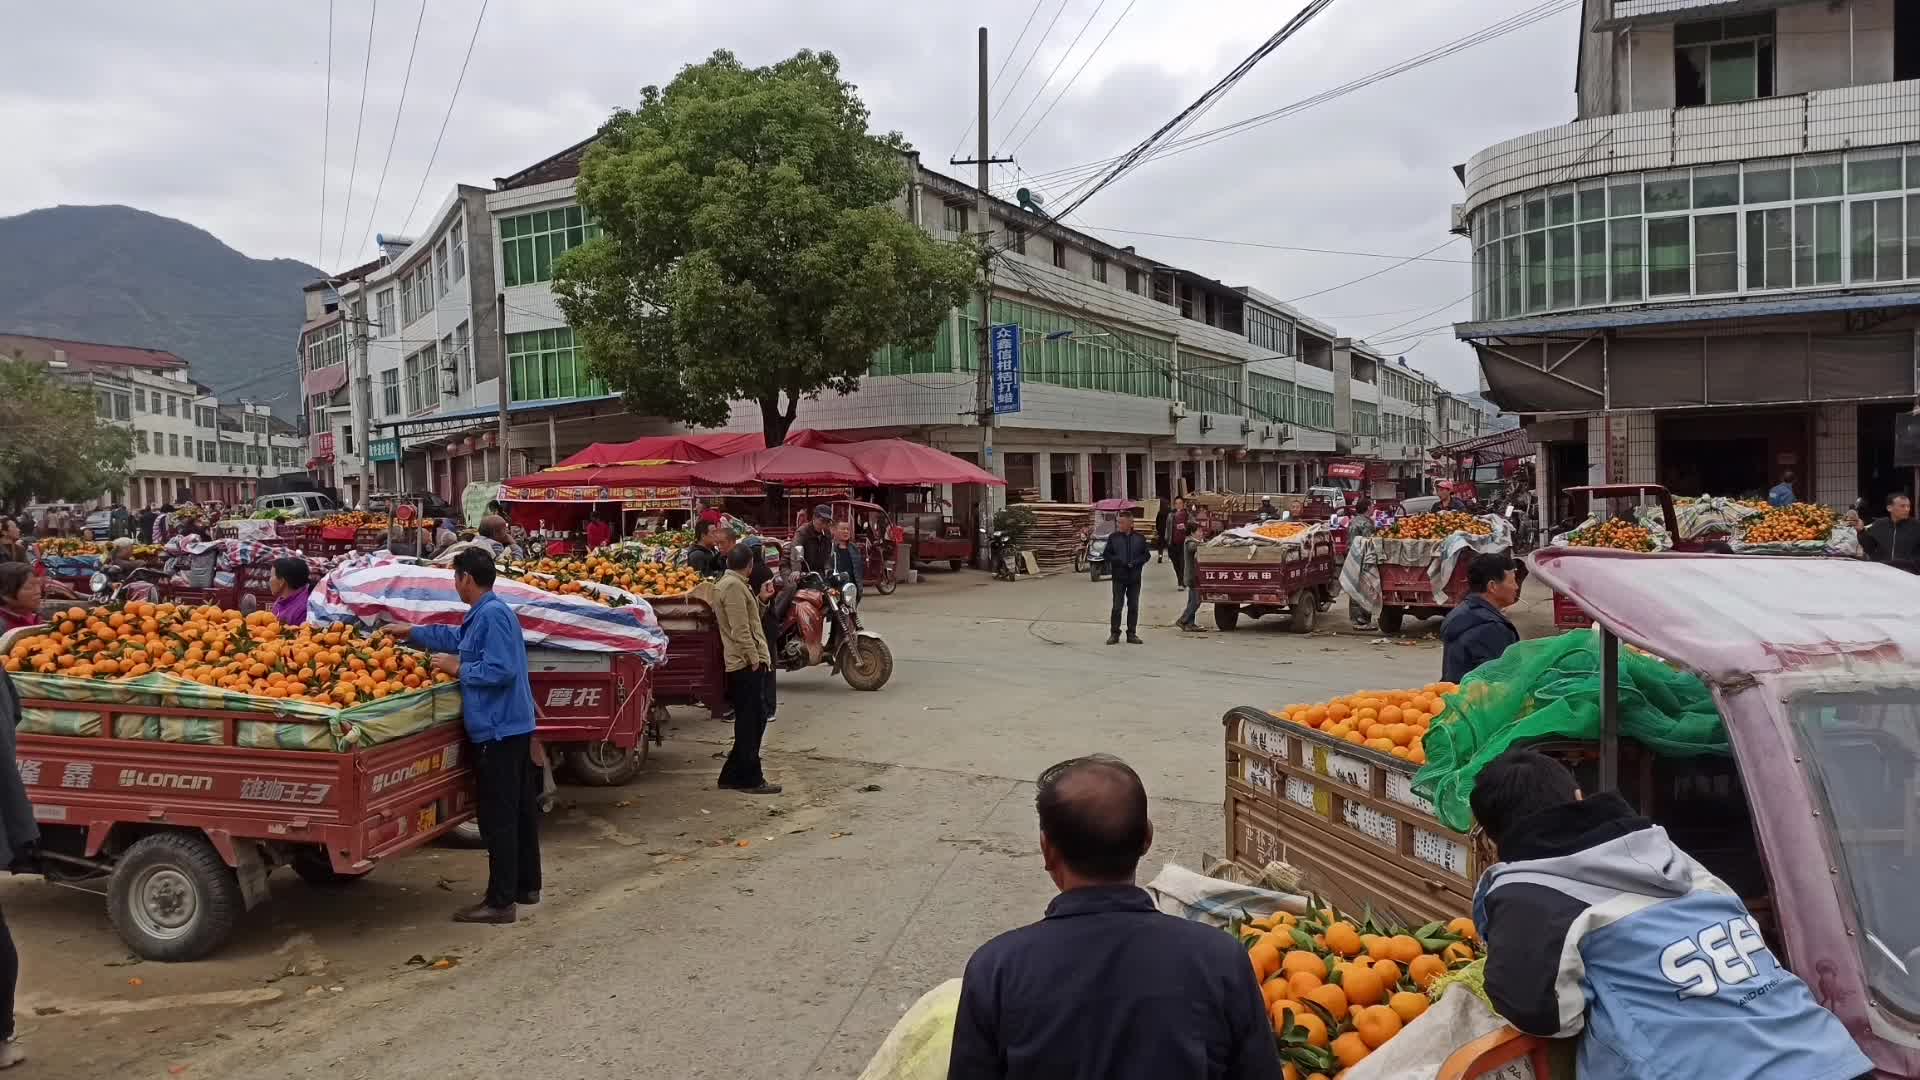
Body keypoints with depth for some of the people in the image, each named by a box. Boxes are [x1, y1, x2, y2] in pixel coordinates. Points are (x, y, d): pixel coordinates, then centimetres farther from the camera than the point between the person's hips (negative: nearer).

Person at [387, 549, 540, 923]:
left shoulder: (491, 615, -18)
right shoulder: (487, 613, 15)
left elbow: (500, 670, -26)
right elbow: (456, 638, 32)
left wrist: (458, 668, -13)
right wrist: (411, 632, 38)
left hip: (497, 731, -10)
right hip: (516, 726, 10)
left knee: (498, 818, -5)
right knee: (521, 809, 17)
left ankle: (501, 902, 1)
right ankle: (526, 885, 28)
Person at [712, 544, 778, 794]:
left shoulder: (728, 583, 18)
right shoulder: (734, 586, -14)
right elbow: (740, 629, -20)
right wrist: (754, 658, -18)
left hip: (742, 663, 10)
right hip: (747, 663, -10)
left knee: (749, 722, 14)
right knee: (752, 722, -5)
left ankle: (733, 776, 18)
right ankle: (750, 780, -1)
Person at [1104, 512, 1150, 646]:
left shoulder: (1140, 539, 2)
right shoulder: (1113, 538, 1)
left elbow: (1145, 555, 4)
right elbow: (1107, 555, 1)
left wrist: (1134, 563, -13)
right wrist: (1120, 562, -14)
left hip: (1135, 578, 1)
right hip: (1119, 577, -1)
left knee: (1133, 607, 6)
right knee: (1117, 606, -2)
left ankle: (1132, 633, 15)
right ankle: (1114, 633, 7)